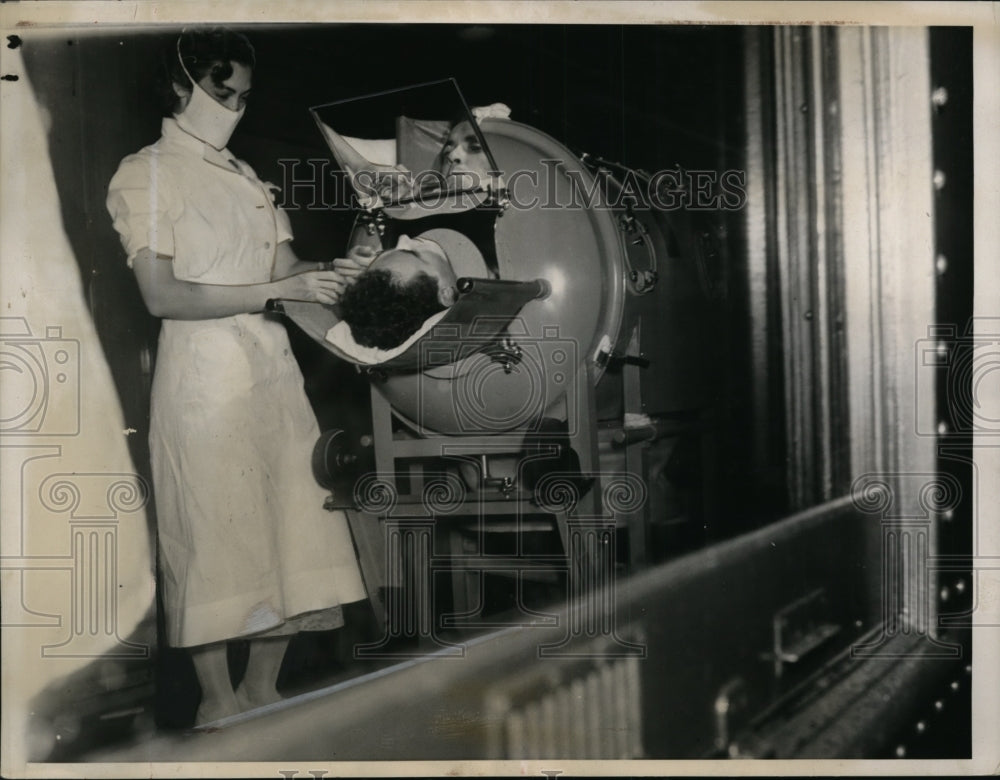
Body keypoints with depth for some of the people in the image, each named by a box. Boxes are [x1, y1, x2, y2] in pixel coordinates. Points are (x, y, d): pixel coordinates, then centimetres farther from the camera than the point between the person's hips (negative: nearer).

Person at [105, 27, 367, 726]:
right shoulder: (145, 173, -2)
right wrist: (280, 290, -19)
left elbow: (286, 267, 12)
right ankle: (217, 696, 15)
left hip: (272, 364, 6)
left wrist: (338, 272, -9)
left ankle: (262, 686, 21)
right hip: (203, 372, -6)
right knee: (213, 531, 0)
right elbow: (162, 295, -13)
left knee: (290, 521, 7)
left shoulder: (248, 177, 18)